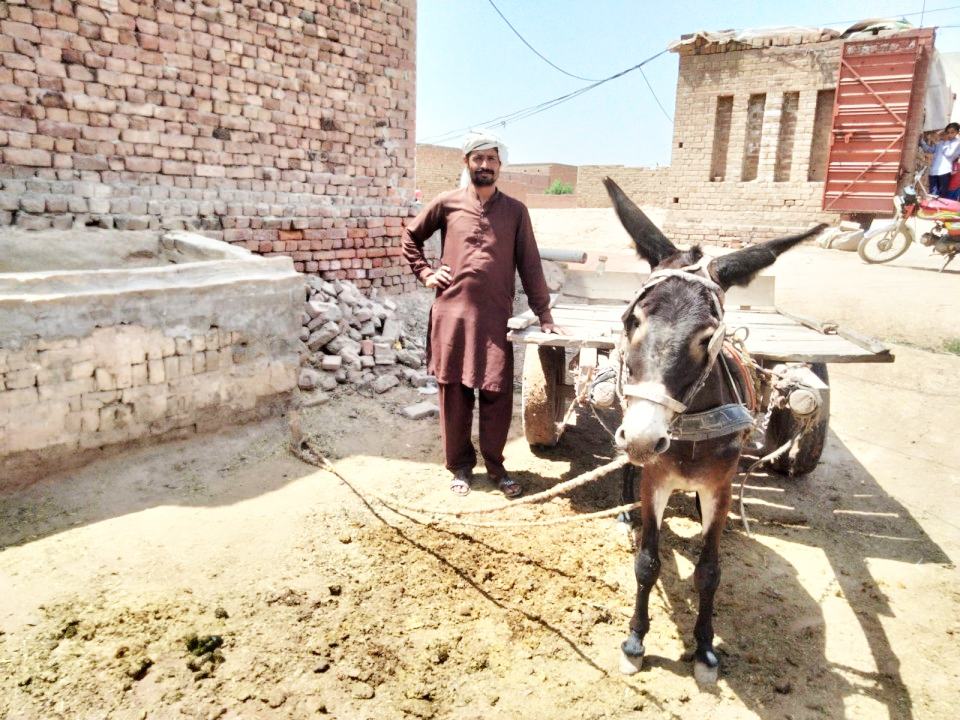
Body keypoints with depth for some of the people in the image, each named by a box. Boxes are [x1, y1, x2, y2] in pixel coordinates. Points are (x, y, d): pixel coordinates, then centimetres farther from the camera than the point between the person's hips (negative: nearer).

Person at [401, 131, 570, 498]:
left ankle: (495, 466, 20)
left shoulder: (515, 211, 6)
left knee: (497, 397, 2)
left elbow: (529, 264, 4)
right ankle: (460, 466, 22)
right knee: (455, 394, 7)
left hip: (496, 318, 0)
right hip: (452, 314, 0)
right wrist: (425, 273, 5)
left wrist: (544, 315, 0)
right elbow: (410, 236, 17)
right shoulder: (447, 203, 6)